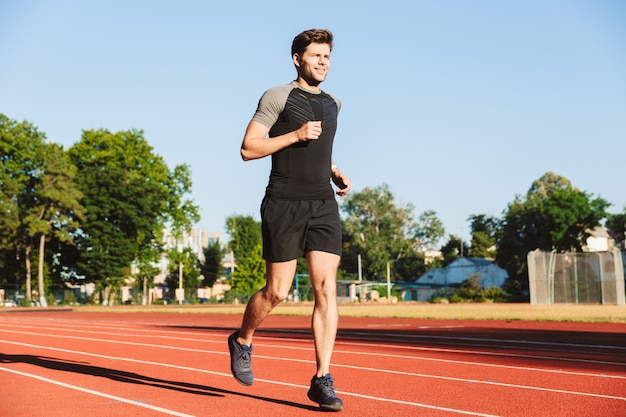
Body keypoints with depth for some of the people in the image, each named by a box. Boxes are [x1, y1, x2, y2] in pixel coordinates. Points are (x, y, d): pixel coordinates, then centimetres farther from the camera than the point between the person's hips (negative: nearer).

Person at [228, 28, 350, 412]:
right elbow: (248, 149, -7)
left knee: (327, 289, -7)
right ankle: (242, 341, 30)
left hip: (324, 206, 5)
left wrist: (335, 173, 13)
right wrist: (295, 135, -15)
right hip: (284, 205, -5)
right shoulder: (278, 97, -2)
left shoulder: (332, 104, 17)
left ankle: (323, 380, -3)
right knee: (277, 292, 0)